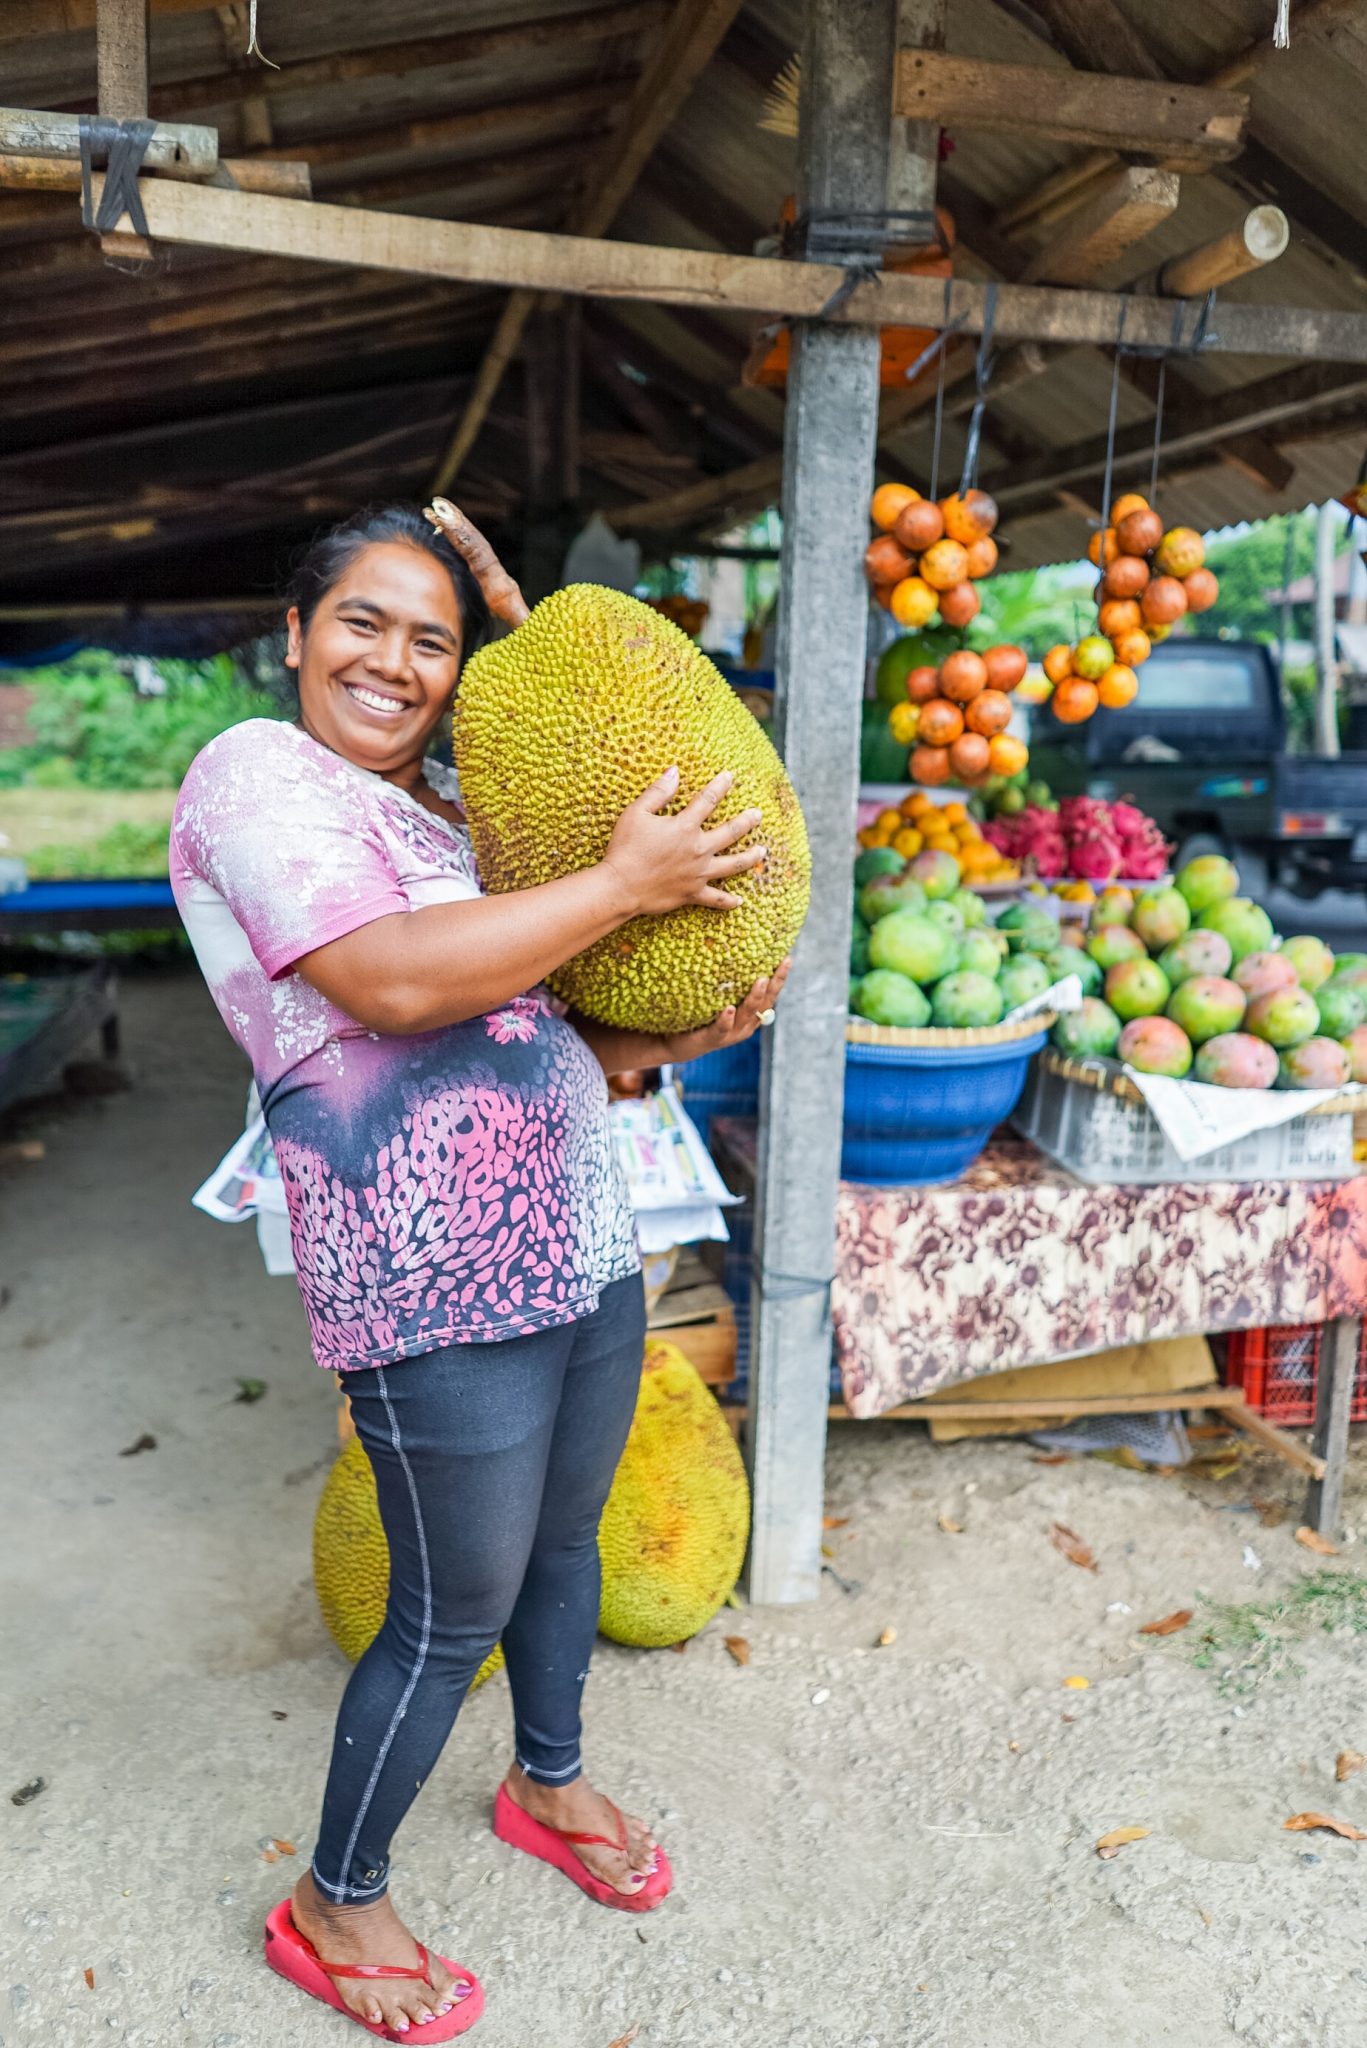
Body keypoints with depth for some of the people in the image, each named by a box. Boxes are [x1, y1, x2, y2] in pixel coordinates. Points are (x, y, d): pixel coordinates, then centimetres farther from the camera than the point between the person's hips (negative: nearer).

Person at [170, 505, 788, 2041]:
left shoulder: (449, 811, 15)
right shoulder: (256, 773, -10)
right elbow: (392, 983, -25)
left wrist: (672, 1039, 0)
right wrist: (623, 883, -19)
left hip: (582, 1238, 8)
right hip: (439, 1286, -8)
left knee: (564, 1539, 24)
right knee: (453, 1613, 7)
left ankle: (547, 1784, 51)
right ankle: (333, 1910, 34)